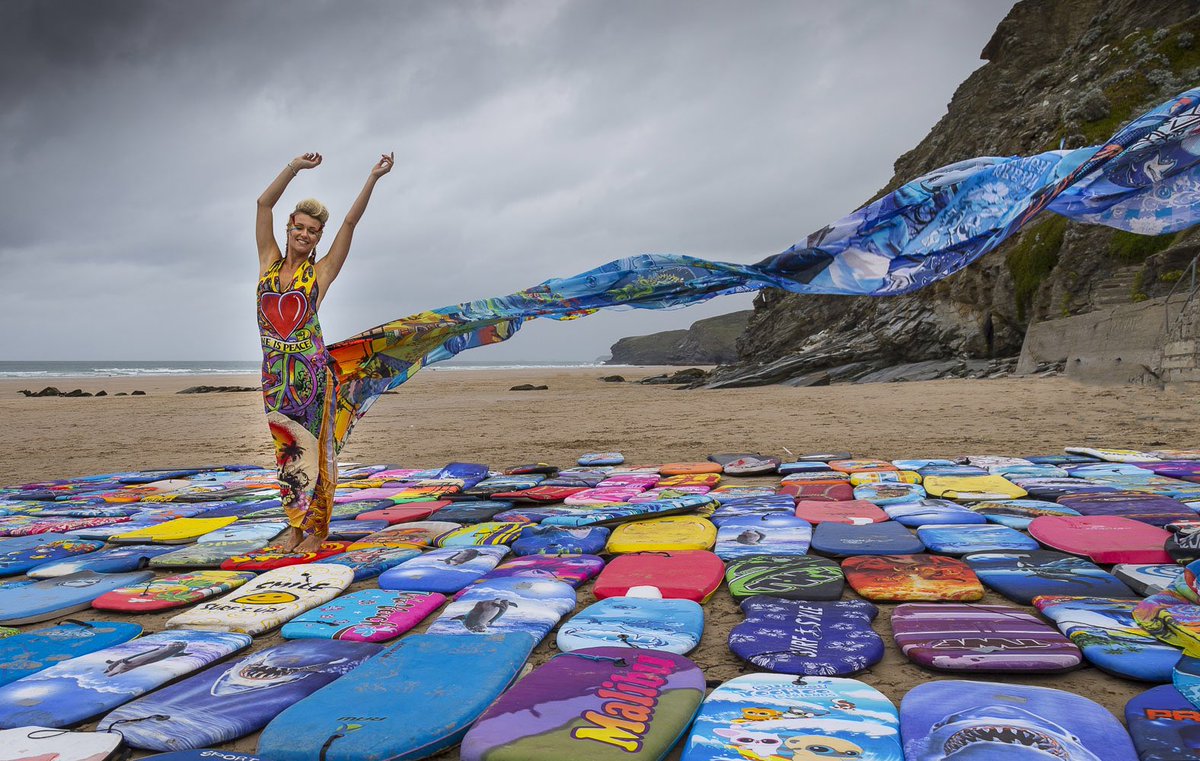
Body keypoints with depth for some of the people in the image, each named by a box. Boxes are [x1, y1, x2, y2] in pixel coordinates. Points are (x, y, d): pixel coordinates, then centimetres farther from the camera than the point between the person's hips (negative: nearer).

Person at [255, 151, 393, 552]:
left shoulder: (320, 272, 5)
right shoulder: (269, 262, 11)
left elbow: (350, 222, 0)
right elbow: (264, 203, 7)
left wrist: (373, 178, -4)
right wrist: (294, 166, 0)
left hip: (311, 372, -3)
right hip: (275, 373, 3)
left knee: (313, 448, 0)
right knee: (287, 450, 9)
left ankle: (316, 527, 9)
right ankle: (295, 525, 19)